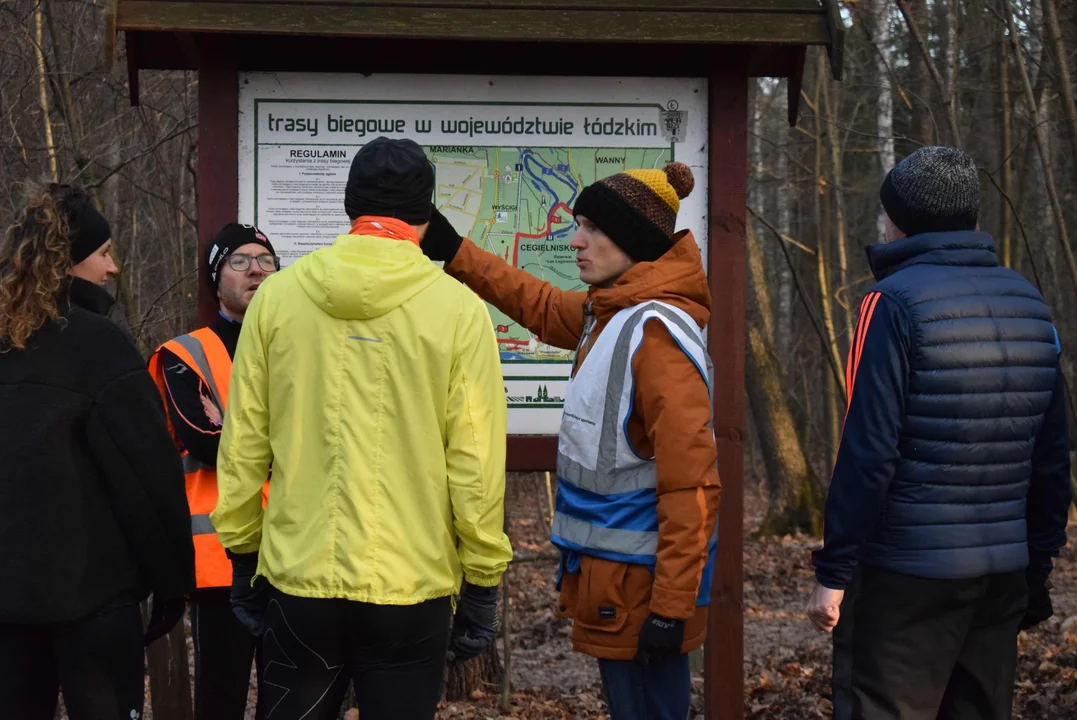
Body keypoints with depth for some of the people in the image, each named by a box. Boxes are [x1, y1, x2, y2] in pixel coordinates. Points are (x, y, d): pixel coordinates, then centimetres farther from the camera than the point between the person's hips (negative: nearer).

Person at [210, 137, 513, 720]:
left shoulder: (277, 294, 0)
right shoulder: (458, 310, -6)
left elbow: (242, 444, 3)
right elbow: (476, 464, -8)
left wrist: (243, 553, 14)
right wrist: (482, 583, 3)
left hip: (299, 579, 2)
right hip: (412, 585, -2)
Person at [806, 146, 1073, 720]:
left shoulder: (895, 303, -10)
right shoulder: (1029, 305, 9)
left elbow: (868, 453, -16)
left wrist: (834, 571, -11)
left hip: (906, 570, -6)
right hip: (1003, 574, 7)